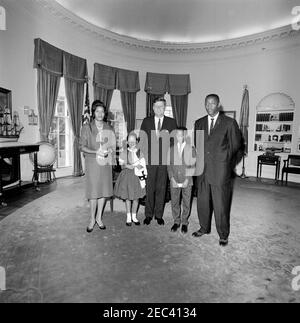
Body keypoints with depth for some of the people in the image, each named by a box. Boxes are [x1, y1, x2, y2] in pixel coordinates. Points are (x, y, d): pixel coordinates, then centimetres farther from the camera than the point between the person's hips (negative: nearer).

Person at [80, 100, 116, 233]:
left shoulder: (108, 128, 8)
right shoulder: (87, 128, -1)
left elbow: (112, 144, 16)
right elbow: (82, 147, -4)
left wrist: (109, 150, -7)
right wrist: (96, 152, -17)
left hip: (105, 162, 3)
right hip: (92, 163, -3)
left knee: (104, 190, 6)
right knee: (93, 191, -2)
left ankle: (99, 217, 22)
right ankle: (92, 219, 15)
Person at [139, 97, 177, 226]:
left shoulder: (171, 122, 9)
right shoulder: (146, 121, 10)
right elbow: (142, 140, 6)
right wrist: (144, 156, -2)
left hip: (165, 160, 0)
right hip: (150, 160, 0)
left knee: (161, 188, 5)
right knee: (149, 188, 3)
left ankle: (159, 214, 18)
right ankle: (148, 214, 15)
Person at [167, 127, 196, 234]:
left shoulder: (191, 149, -1)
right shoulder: (172, 149, 5)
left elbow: (193, 166, -2)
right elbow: (169, 165, 6)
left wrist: (187, 179, -8)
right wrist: (172, 178, -4)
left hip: (186, 181, -1)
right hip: (174, 181, 2)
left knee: (186, 203, 7)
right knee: (174, 202, 9)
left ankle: (184, 223, 23)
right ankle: (176, 222, 26)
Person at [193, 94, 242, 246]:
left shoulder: (229, 123, -2)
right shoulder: (199, 123, 11)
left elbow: (236, 145, 5)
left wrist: (223, 159, 9)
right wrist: (201, 159, 13)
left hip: (220, 171, -4)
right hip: (203, 170, 4)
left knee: (221, 204, 3)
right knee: (202, 201, 13)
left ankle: (223, 235, 21)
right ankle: (204, 228, 33)